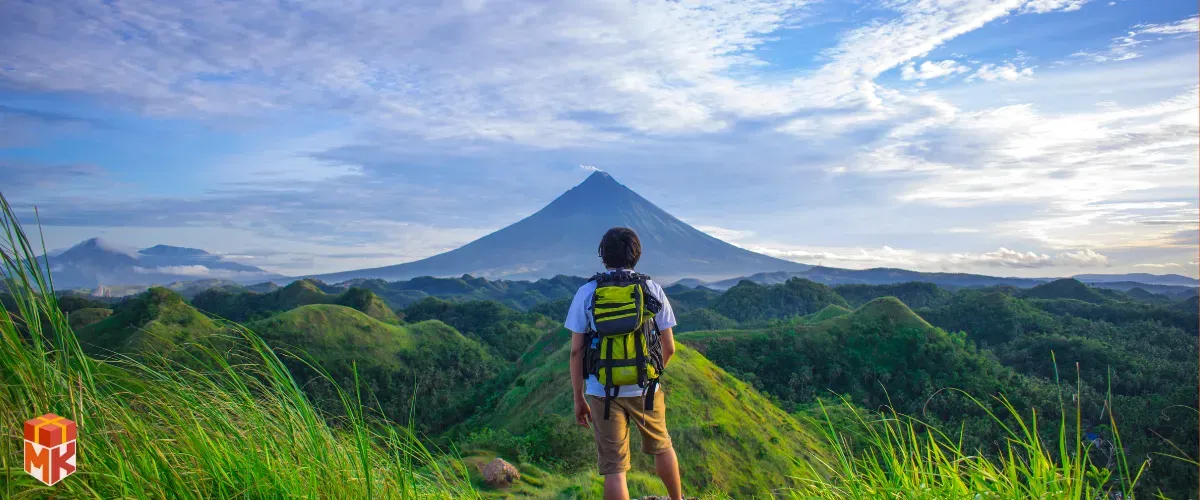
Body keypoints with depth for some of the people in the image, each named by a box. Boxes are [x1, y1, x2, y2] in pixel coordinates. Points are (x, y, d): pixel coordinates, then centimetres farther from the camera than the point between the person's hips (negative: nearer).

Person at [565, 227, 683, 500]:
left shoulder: (586, 293, -4)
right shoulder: (653, 289, -2)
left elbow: (576, 351, -5)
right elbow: (669, 347, 1)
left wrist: (579, 399, 4)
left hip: (603, 391, -1)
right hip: (645, 389, 2)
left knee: (614, 468, 8)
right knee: (661, 447, 26)